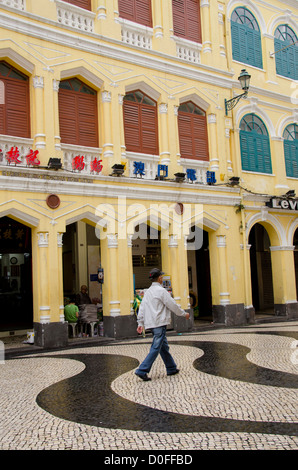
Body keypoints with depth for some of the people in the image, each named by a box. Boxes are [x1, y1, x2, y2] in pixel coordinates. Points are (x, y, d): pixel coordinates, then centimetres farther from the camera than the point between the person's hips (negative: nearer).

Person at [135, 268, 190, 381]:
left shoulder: (148, 292, 13)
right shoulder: (161, 291, -12)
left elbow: (142, 308, 12)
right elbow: (173, 305, -8)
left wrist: (140, 323, 15)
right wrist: (184, 314, 4)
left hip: (151, 324, 9)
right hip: (159, 323, -9)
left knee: (164, 347, 17)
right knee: (156, 348, -8)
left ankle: (171, 368, 25)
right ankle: (142, 370, -11)